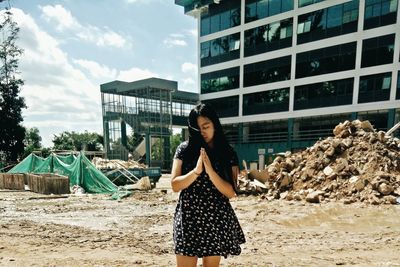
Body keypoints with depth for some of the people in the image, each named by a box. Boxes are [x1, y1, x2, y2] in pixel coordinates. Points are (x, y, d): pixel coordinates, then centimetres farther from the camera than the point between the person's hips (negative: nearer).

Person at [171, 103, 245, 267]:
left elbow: (231, 192, -7)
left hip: (217, 220, 1)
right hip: (188, 218, 0)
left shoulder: (228, 154, 0)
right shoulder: (184, 149, 0)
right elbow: (175, 185, -5)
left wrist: (210, 171, -19)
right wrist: (196, 171, -20)